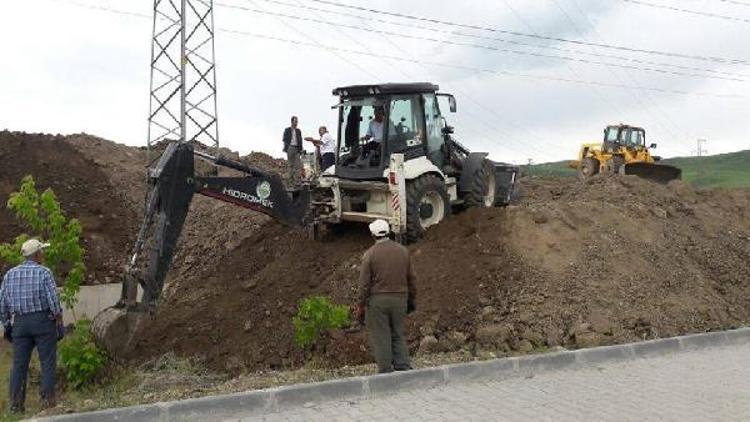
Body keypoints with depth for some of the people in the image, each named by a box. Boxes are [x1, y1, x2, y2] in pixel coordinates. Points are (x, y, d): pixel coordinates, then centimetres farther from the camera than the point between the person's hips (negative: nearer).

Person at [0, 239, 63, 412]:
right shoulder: (44, 272, -9)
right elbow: (53, 299, -12)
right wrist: (58, 316, 1)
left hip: (19, 322, 4)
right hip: (43, 320, -4)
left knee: (19, 364, 8)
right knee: (47, 361, 3)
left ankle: (16, 403, 10)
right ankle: (47, 399, 3)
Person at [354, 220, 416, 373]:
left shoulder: (370, 254, -7)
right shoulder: (403, 251, 4)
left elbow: (364, 283, -7)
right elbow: (411, 278, 8)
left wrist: (360, 306, -1)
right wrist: (411, 299, 19)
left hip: (377, 300, -4)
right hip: (400, 298, 4)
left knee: (381, 338, 3)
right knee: (398, 335, 14)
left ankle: (386, 373, 7)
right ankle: (404, 368, 10)